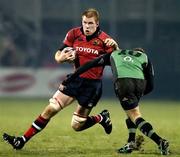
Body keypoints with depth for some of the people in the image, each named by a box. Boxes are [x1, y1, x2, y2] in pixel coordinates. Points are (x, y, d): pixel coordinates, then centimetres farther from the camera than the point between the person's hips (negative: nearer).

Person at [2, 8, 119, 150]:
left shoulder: (103, 39, -9)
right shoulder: (74, 34, -1)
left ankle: (102, 118, 27)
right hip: (75, 79, 4)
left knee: (77, 126, -1)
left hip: (92, 85, -4)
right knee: (50, 109, -4)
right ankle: (22, 140, 2)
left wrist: (114, 46, -26)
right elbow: (58, 56, 5)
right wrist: (63, 57, -19)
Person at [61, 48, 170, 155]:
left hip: (123, 82, -2)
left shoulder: (114, 54, 35)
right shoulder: (145, 58, 33)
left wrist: (69, 80, 37)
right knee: (131, 111, 28)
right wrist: (139, 94, 43)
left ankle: (160, 142, -15)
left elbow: (89, 65, 33)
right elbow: (150, 86, 26)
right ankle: (131, 143, 21)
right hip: (140, 83, 2)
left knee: (136, 116, -1)